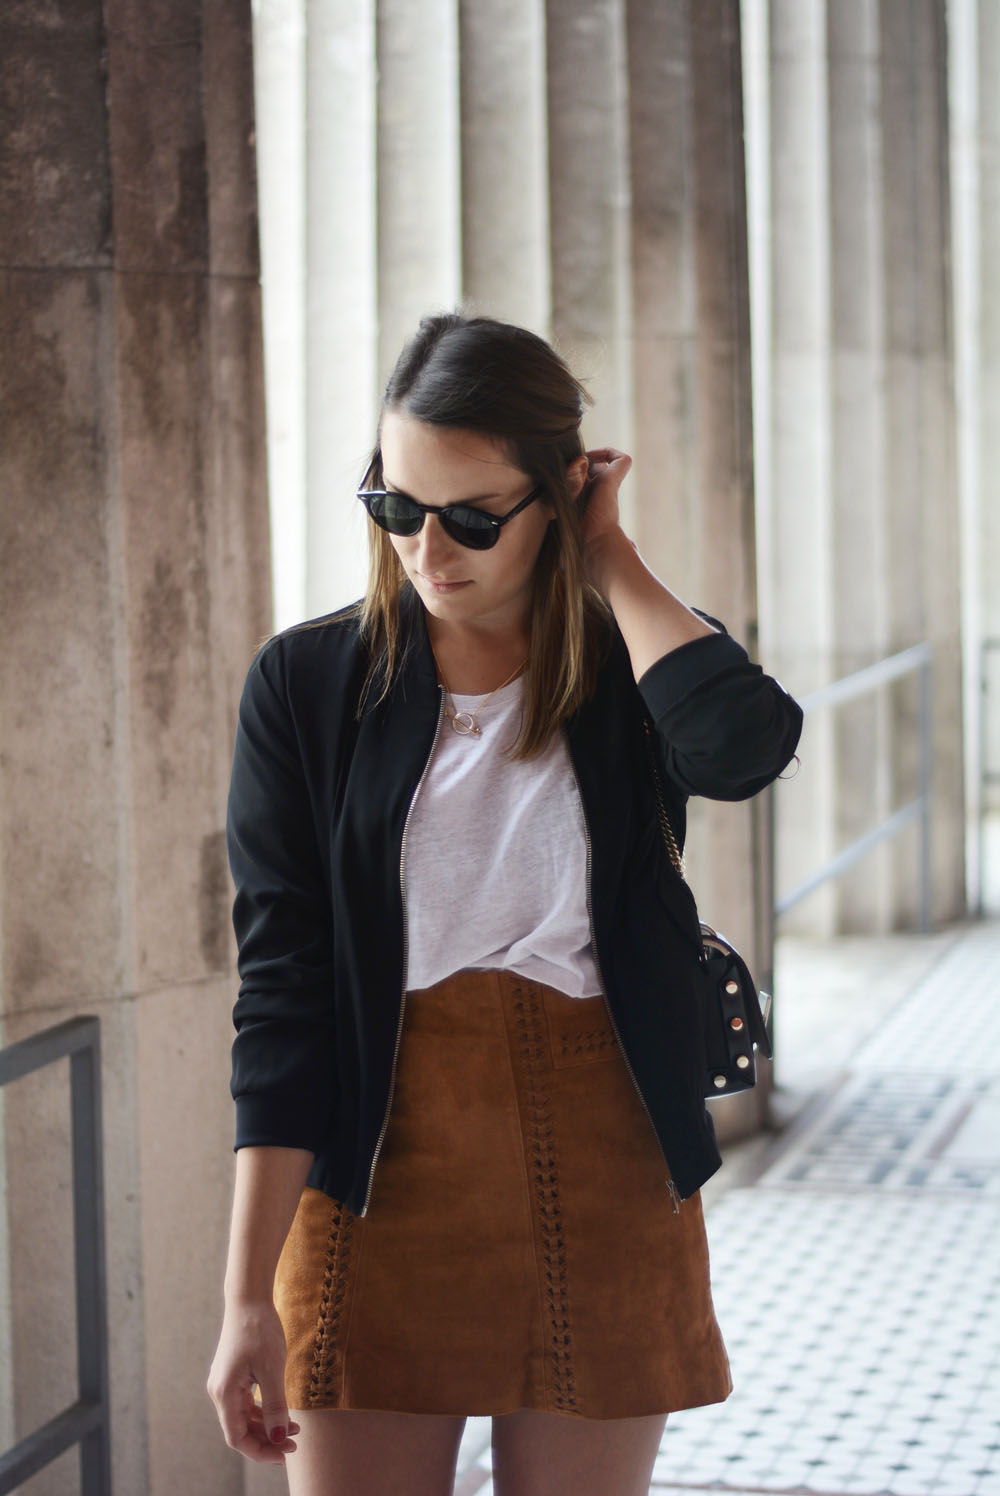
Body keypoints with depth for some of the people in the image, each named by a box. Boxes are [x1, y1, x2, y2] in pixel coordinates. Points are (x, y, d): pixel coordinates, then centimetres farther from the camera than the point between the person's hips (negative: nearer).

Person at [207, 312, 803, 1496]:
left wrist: (609, 558, -10)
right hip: (382, 1196, -1)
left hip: (603, 1206, 1)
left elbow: (744, 744, -25)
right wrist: (248, 1299, -11)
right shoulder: (306, 686, 0)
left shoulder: (631, 676, 1)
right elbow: (281, 990, -5)